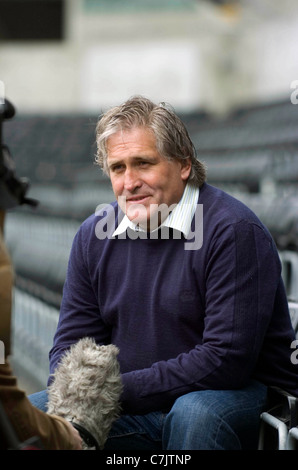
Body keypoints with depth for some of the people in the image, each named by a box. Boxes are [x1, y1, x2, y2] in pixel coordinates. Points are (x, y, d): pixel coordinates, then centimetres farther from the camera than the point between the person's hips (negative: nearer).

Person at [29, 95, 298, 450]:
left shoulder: (235, 231, -15)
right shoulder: (93, 235, 5)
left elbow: (226, 359, -22)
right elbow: (72, 341, 9)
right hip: (130, 406, 5)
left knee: (194, 413, -37)